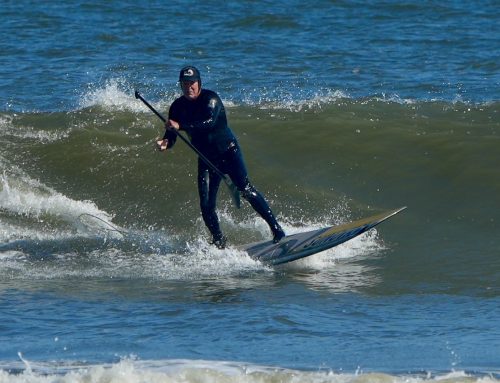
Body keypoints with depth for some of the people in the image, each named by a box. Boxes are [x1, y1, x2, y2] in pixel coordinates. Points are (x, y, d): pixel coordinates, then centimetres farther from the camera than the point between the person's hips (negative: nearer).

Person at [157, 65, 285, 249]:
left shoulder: (210, 98, -17)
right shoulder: (177, 107, -2)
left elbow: (209, 122, -35)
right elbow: (171, 135, -2)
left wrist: (181, 126, -43)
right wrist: (165, 142, -27)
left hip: (228, 151, -4)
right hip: (206, 158, 4)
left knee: (246, 190, -19)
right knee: (206, 206, -5)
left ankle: (276, 228, -16)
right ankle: (219, 242, 13)